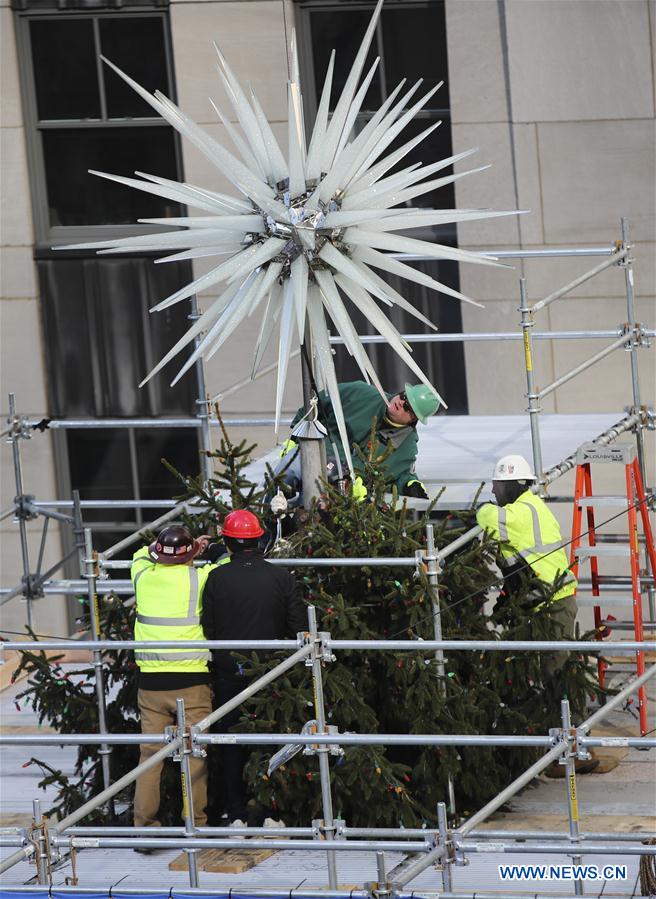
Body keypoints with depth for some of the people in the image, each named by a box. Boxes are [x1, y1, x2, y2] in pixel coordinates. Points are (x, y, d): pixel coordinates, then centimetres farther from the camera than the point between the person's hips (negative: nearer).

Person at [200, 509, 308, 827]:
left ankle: (237, 815, 7)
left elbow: (207, 628, -4)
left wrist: (219, 659, 10)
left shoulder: (217, 578, -8)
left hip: (229, 673, -1)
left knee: (232, 746, 8)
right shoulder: (281, 577, -5)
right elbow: (299, 626, -2)